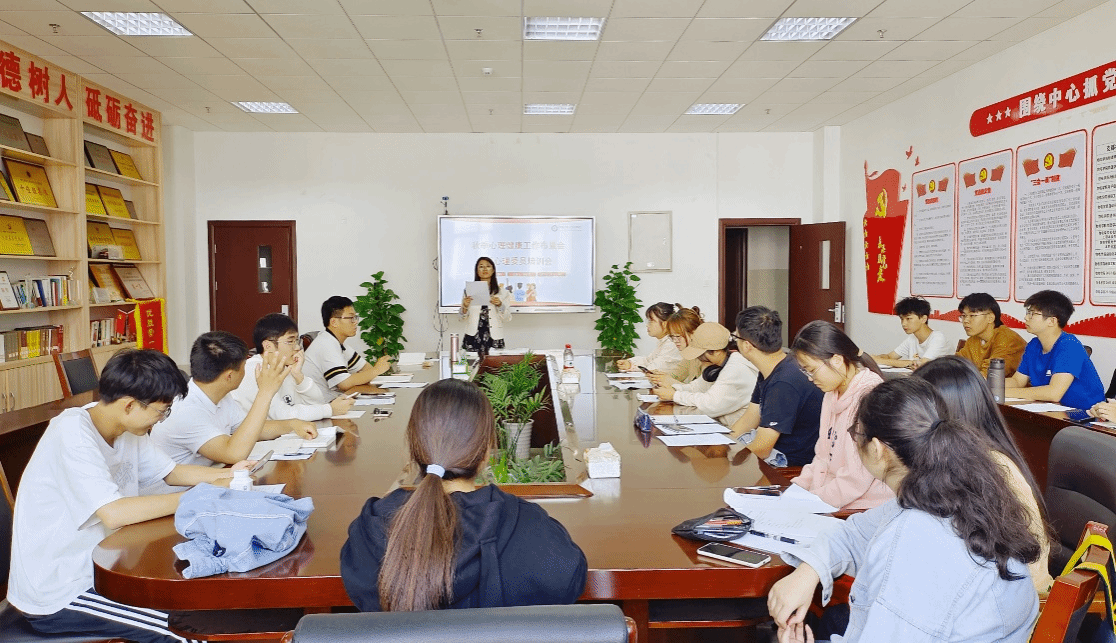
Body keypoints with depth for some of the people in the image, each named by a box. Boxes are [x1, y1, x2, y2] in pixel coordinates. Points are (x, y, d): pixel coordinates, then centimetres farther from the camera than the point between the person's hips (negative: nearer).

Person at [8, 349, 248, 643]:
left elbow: (171, 472, 13)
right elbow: (113, 513, -33)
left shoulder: (127, 429, 0)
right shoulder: (73, 434, -24)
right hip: (55, 596, -8)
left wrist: (224, 475, -6)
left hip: (95, 568, 8)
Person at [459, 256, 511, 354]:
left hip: (494, 338, 0)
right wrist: (465, 307, -11)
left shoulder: (503, 293, 9)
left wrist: (500, 305, -12)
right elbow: (462, 317, 8)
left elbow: (507, 318, 4)